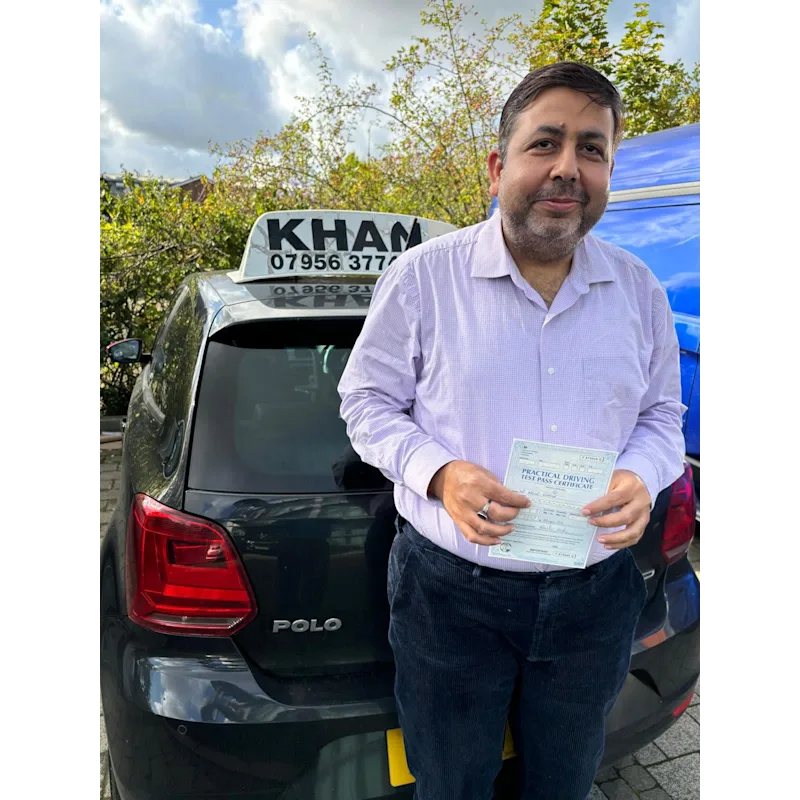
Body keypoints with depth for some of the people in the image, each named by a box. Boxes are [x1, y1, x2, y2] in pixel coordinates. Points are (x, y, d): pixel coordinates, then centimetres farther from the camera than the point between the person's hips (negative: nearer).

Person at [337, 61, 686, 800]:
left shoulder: (639, 289, 1)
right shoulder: (423, 276, -10)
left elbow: (662, 413, 11)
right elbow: (367, 399, -3)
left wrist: (643, 477, -12)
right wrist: (437, 473, -21)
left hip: (595, 598, 4)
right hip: (451, 593, -3)